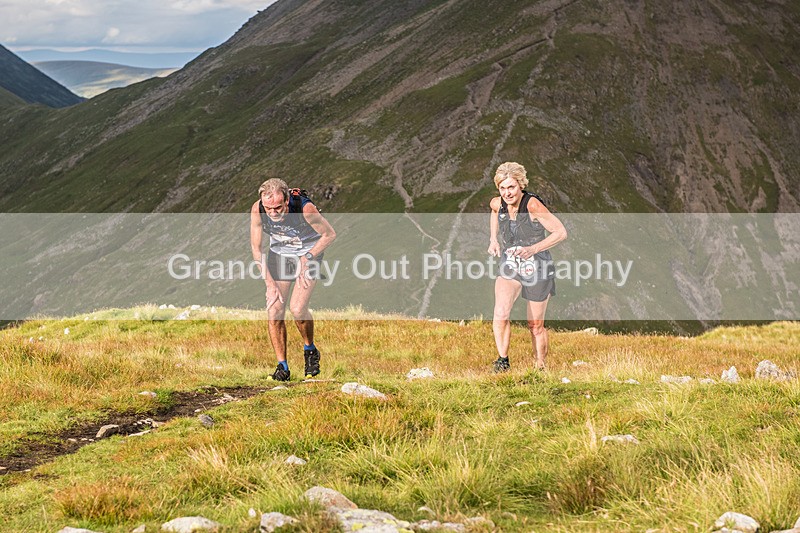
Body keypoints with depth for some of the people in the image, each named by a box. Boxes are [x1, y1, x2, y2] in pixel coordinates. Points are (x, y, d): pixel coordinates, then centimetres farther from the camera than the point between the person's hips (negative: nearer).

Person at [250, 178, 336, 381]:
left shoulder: (305, 208, -33)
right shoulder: (257, 210, -24)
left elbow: (330, 234, -15)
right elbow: (256, 248, -11)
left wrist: (308, 258, -21)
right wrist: (270, 284, -14)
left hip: (308, 253, -3)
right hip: (279, 253, 3)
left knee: (297, 308, -18)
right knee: (274, 310, -8)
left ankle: (310, 350, 10)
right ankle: (282, 367, 4)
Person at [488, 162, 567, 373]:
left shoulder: (533, 205, -23)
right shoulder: (497, 203, -7)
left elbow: (561, 232, -21)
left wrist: (533, 249, -29)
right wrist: (493, 239, 7)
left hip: (537, 270, -3)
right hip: (509, 267, 3)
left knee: (536, 326, 9)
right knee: (501, 313, -24)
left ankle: (541, 366, 29)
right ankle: (503, 360, -14)